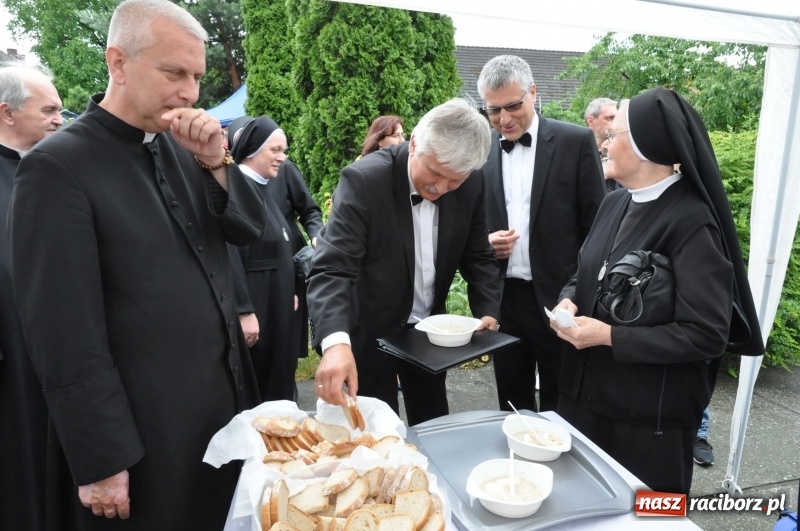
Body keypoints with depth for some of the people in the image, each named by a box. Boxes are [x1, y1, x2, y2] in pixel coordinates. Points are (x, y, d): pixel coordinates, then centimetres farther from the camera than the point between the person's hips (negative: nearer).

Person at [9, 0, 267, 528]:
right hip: (146, 433, -6)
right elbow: (66, 336, -17)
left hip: (226, 399, 6)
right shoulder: (57, 167, -15)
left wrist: (217, 162, -13)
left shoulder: (180, 147, 4)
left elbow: (251, 228, 4)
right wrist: (101, 462, -14)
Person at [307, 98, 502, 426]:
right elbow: (331, 268, -32)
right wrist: (335, 341, -47)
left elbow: (477, 256, 3)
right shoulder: (364, 180, -25)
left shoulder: (470, 184, -10)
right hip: (371, 331, -4)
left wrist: (488, 311, -11)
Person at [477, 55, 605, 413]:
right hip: (502, 299, 3)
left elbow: (595, 225, -4)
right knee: (512, 406, 16)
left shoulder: (575, 141, -4)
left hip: (560, 297, -2)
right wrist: (484, 242, -10)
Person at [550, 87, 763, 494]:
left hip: (651, 413, -7)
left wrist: (609, 336, -22)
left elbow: (707, 335, -21)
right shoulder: (614, 203, 2)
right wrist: (569, 301, -8)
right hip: (586, 391, 7)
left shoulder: (691, 221, -20)